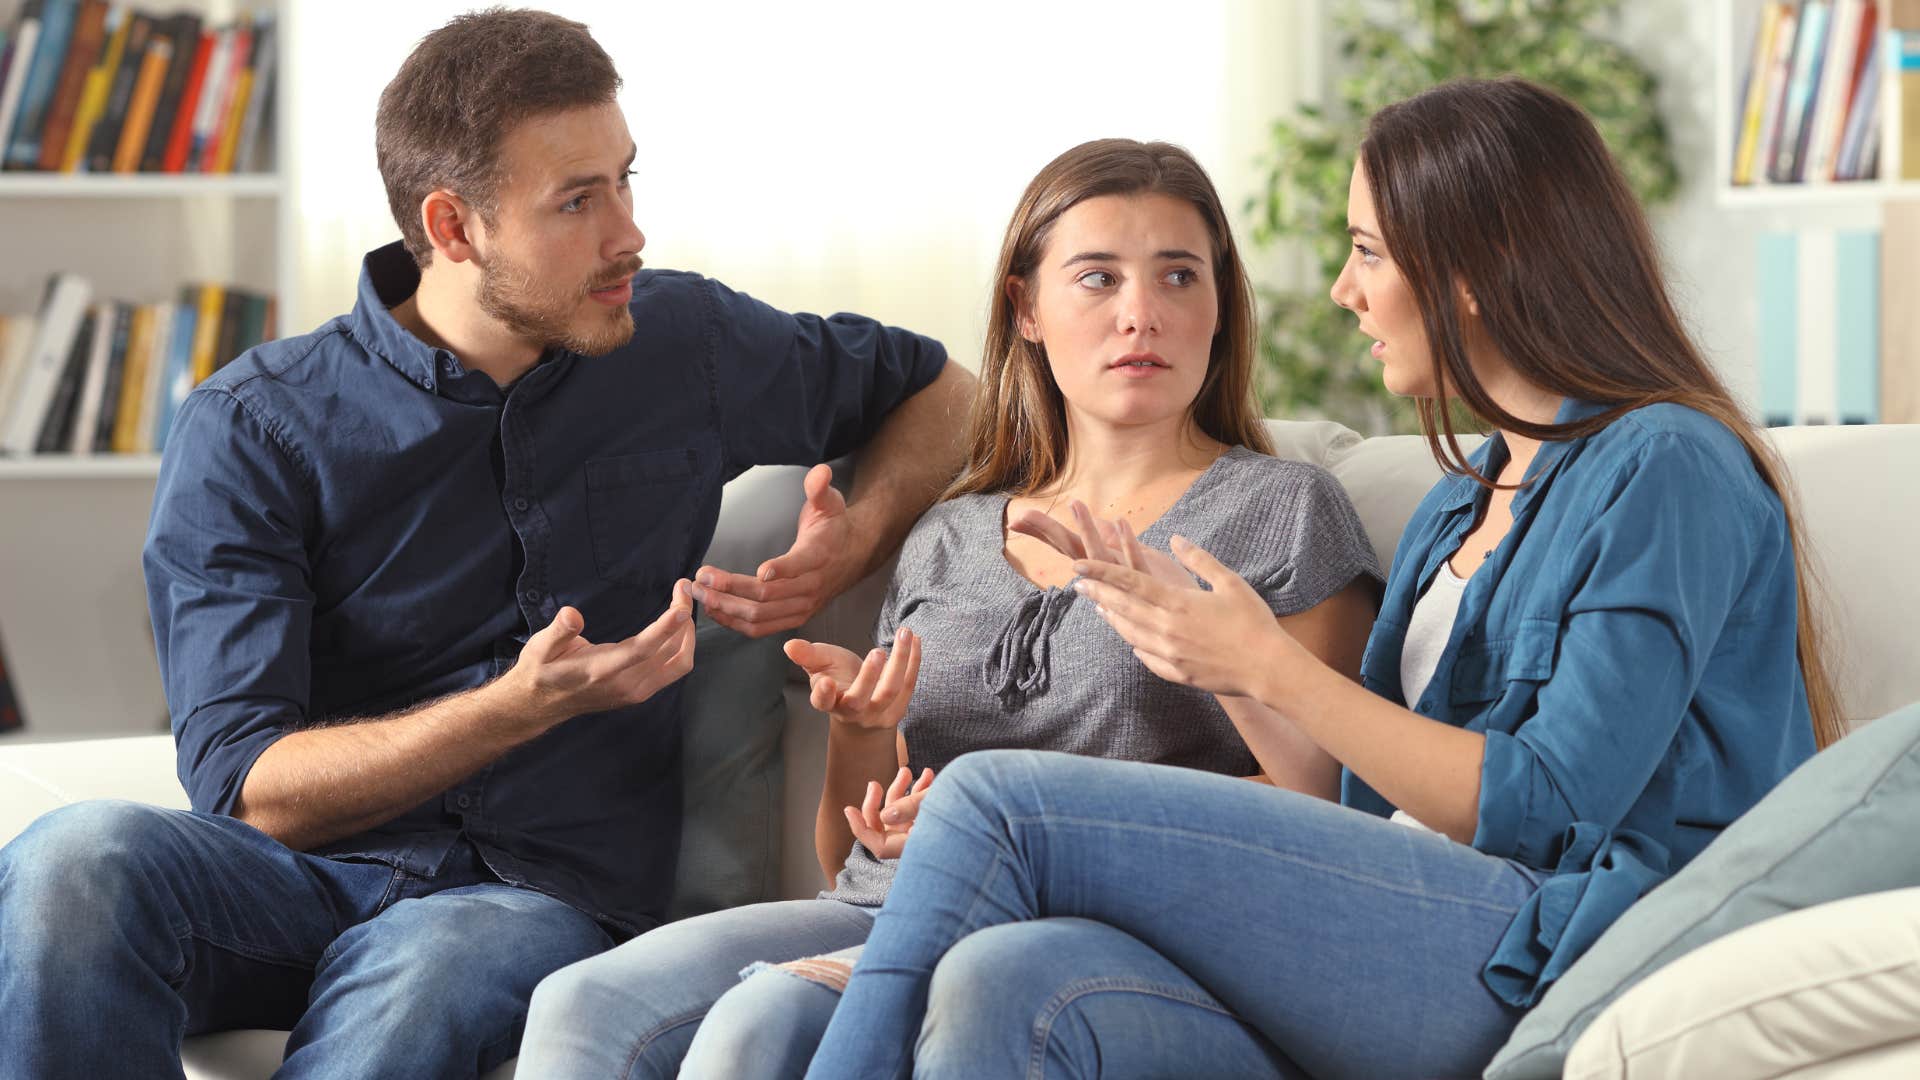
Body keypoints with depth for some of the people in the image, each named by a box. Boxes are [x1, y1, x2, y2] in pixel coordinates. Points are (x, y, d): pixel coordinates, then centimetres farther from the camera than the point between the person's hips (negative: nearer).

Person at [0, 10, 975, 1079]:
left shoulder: (684, 341, 9)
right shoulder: (251, 429, -2)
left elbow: (941, 391, 27)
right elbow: (248, 788, -10)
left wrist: (855, 544, 5)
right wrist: (523, 705, -22)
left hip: (537, 893, 1)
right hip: (301, 872, 0)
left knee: (423, 975, -39)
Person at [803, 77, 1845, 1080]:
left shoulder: (1669, 469, -3)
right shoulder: (1462, 502, 25)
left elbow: (1549, 809, -11)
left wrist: (1272, 670, -7)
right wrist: (1191, 638, 11)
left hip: (1539, 956, -8)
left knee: (997, 802, -16)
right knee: (1006, 984, -23)